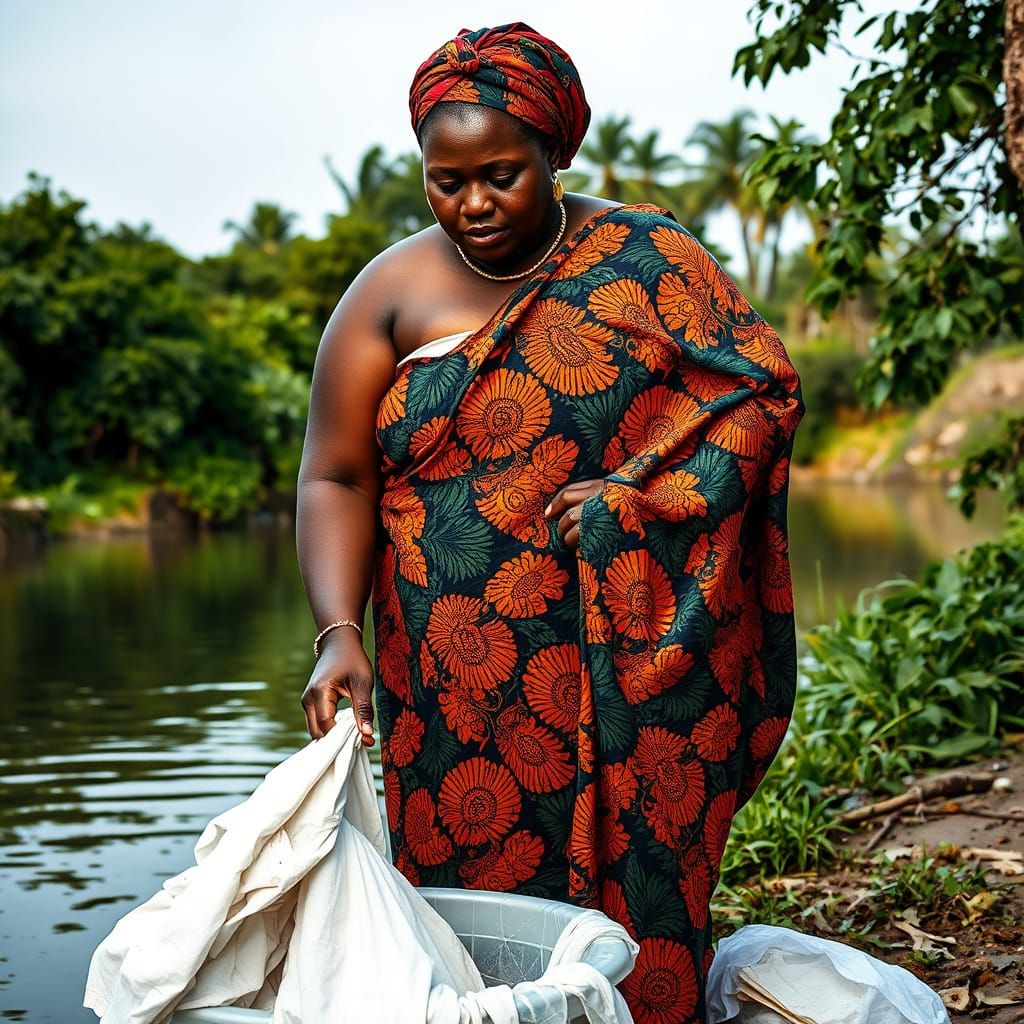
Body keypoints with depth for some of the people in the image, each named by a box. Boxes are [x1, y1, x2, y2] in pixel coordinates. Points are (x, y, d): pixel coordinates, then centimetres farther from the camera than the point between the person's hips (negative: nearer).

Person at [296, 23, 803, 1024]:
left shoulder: (644, 256, 5)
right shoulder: (392, 291, 5)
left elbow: (763, 388, 2)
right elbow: (336, 477, -1)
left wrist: (639, 490, -11)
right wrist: (340, 631, -15)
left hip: (636, 669, 0)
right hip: (461, 685, 1)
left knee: (637, 908, 2)